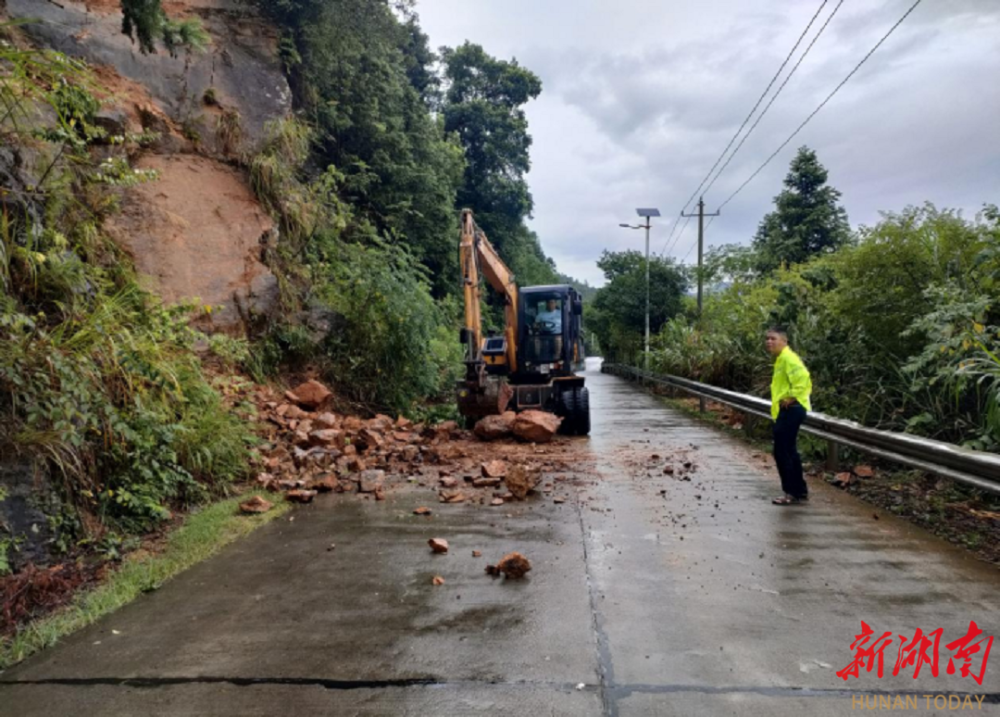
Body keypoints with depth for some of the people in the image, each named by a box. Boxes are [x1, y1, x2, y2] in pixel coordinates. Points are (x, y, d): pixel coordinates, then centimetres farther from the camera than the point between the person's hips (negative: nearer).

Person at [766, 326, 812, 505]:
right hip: (787, 411, 11)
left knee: (782, 452, -8)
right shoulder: (781, 359, 17)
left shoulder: (788, 357, -15)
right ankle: (800, 491, 26)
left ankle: (792, 493, -1)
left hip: (790, 410, -11)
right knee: (789, 451, 17)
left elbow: (803, 377, -30)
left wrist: (792, 397, -22)